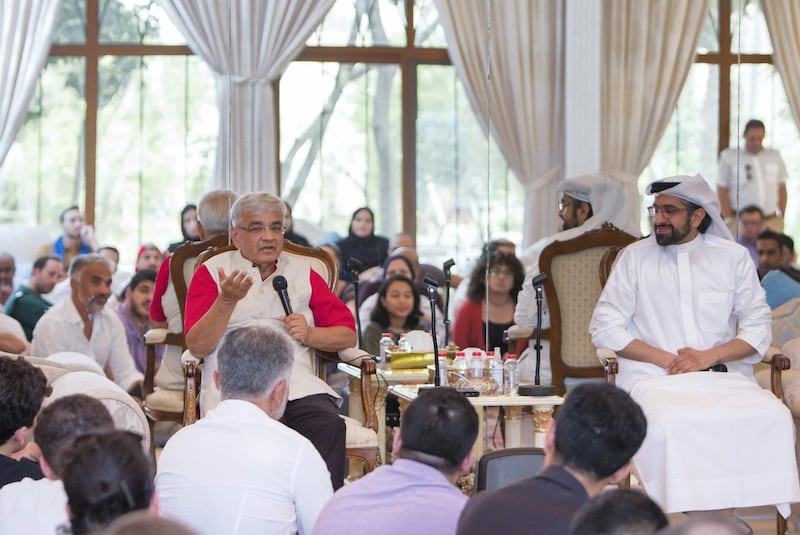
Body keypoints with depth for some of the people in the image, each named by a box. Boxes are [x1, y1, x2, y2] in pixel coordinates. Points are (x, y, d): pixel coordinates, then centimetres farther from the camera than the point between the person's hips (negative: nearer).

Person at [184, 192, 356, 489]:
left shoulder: (302, 273, 23)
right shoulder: (212, 272, 14)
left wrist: (309, 334, 0)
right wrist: (227, 300, -13)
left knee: (329, 424, -31)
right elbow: (197, 346, 1)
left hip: (297, 383, 2)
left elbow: (347, 335, 20)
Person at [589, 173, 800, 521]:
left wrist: (708, 357, -8)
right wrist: (667, 359, -7)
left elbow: (759, 328, 10)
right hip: (654, 376, -2)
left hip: (722, 374, 2)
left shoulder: (733, 257, 13)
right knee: (672, 423, -37)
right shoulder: (634, 258, 10)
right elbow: (603, 327, 4)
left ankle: (722, 517, -21)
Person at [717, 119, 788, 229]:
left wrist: (782, 218, 12)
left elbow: (782, 189, 18)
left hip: (772, 221, 3)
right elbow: (721, 191, 2)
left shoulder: (775, 156, 15)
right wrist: (729, 219, -5)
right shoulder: (728, 157, 3)